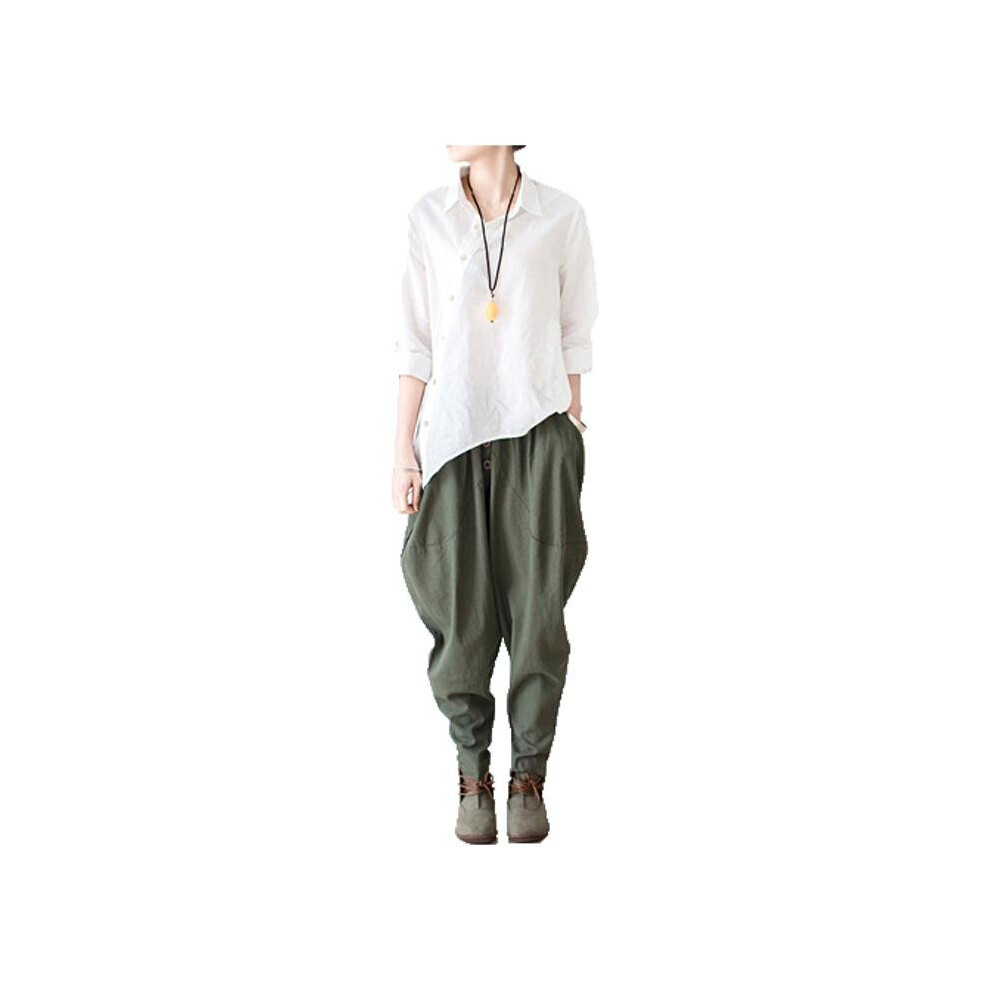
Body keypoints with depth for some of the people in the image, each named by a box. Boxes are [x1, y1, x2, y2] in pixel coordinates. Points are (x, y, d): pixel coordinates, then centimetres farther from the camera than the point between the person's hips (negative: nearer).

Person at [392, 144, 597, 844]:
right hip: (454, 431, 1)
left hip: (536, 432, -1)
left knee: (537, 608, 1)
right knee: (460, 609, 2)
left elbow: (575, 334, 7)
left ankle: (530, 779, 14)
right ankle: (474, 775, 16)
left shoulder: (561, 216, 3)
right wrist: (404, 449, 0)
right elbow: (416, 341, 5)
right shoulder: (430, 216, 6)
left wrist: (571, 430, 4)